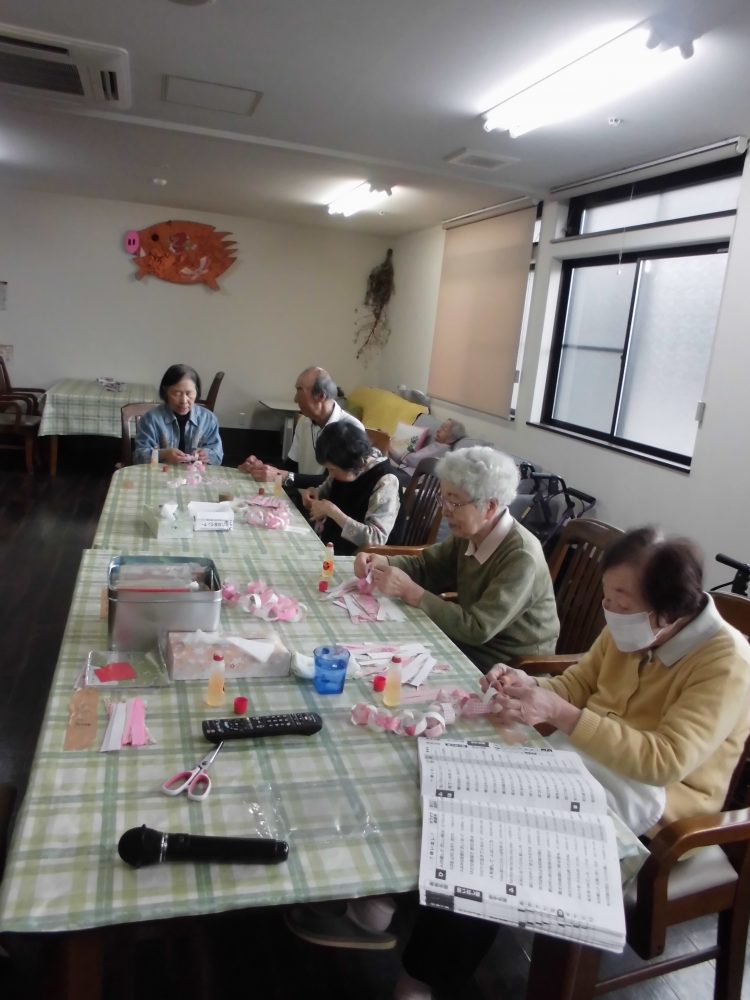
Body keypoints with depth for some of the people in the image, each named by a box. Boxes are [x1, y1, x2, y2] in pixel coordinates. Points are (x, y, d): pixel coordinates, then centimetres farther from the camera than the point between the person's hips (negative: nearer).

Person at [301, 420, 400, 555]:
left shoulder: (385, 482, -23)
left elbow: (376, 539, -29)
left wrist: (332, 511, -29)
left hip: (350, 556, -7)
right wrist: (316, 493, -5)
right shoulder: (345, 468, -4)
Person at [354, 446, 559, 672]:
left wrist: (409, 591, -28)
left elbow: (477, 629, -29)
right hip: (473, 644, 6)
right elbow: (424, 564, 7)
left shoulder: (521, 558, -28)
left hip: (512, 669, -6)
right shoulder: (470, 534, -5)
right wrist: (383, 562, -14)